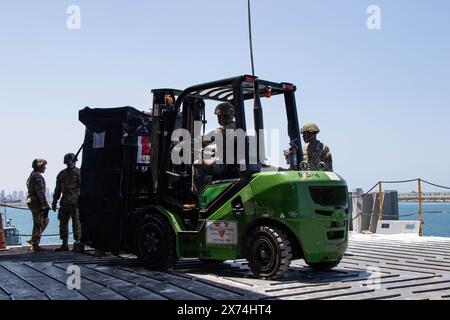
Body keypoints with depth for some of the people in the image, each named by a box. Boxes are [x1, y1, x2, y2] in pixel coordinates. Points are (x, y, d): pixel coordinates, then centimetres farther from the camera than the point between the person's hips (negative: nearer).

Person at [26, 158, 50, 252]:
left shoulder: (32, 175, 18)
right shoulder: (38, 176, -15)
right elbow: (40, 192, -22)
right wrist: (46, 206, -21)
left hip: (31, 201, 10)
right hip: (37, 203, -10)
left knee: (45, 220, 17)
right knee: (38, 224, -3)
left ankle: (32, 240, 17)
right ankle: (35, 245, 3)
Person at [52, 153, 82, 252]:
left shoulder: (79, 172, -1)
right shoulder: (61, 174, 16)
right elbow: (57, 189, 21)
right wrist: (54, 202, 16)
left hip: (76, 202, -6)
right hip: (64, 203, 6)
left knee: (76, 223, -5)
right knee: (63, 223, 8)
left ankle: (77, 243, 1)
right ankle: (65, 244, 16)